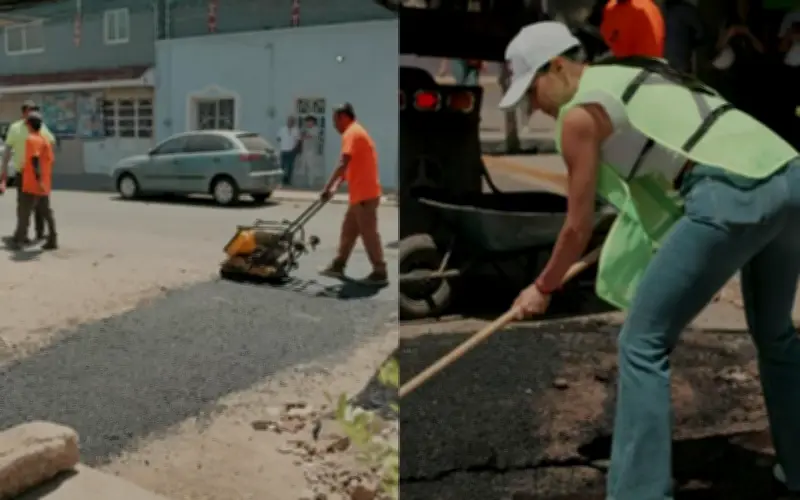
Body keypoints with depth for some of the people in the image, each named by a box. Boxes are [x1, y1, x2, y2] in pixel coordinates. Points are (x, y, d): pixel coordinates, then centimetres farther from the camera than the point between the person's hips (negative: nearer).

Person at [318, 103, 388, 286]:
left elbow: (343, 165, -23)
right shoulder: (357, 132, 21)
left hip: (364, 193, -10)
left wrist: (328, 187, -20)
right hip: (362, 192, 10)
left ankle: (380, 273, -1)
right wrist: (336, 186, 13)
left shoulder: (350, 133, -12)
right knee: (348, 230, 15)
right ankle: (338, 266, 23)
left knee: (369, 233, -6)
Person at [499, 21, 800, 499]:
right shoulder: (646, 71, 28)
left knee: (643, 345, 2)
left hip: (732, 197, -9)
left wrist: (543, 288, 24)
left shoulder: (578, 113, 4)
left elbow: (579, 226, 9)